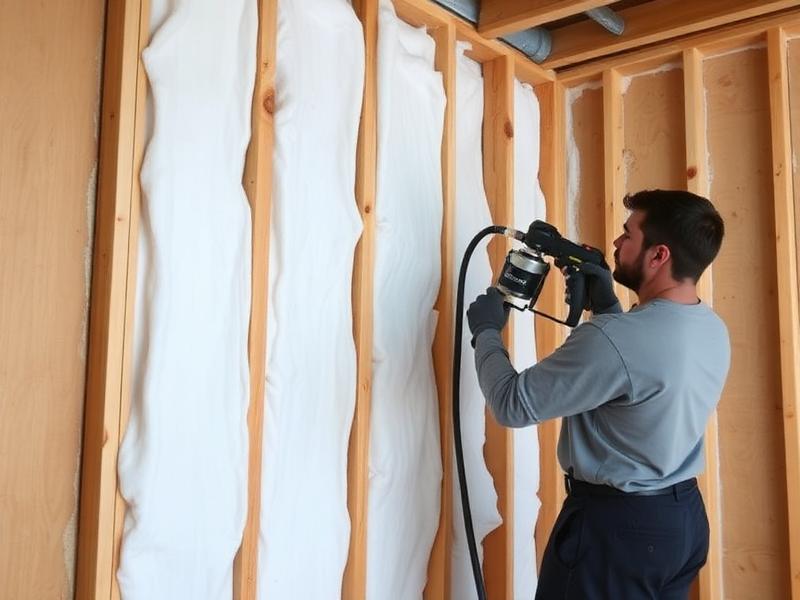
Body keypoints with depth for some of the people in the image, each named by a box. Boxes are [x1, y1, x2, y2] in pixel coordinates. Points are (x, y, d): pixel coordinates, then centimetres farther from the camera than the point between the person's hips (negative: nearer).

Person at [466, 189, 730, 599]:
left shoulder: (612, 338, -29)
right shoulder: (714, 330, -2)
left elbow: (512, 404, -21)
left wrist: (486, 331, -6)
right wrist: (606, 307, 7)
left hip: (616, 525, -8)